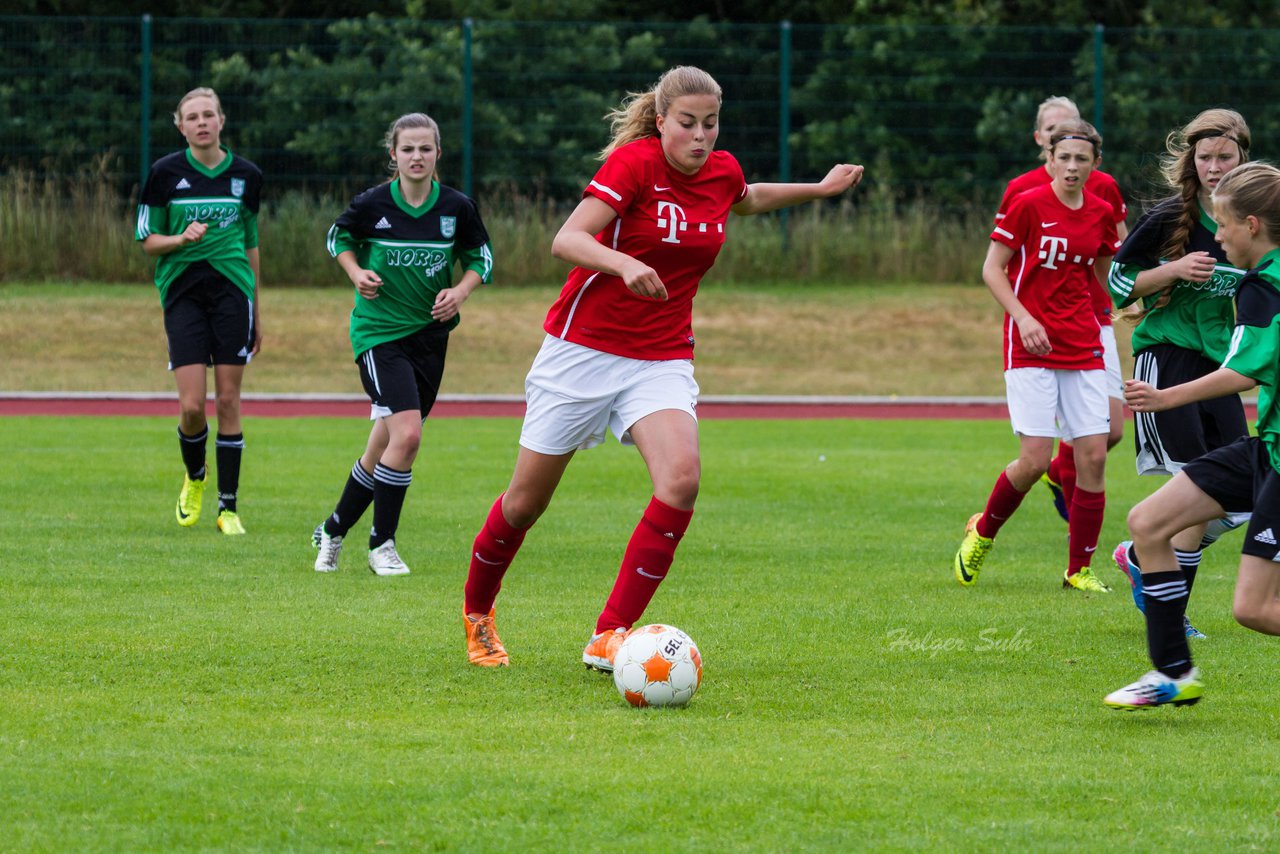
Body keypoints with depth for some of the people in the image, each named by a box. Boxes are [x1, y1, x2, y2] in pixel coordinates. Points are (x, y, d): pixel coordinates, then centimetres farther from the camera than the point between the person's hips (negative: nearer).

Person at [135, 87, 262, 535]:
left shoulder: (247, 175, 7)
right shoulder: (165, 173, 0)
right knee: (192, 406, -8)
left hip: (233, 292, 1)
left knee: (228, 401, -2)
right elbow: (148, 240, 5)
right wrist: (182, 238, -17)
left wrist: (257, 316, 16)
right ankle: (194, 478, 23)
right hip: (183, 292, -1)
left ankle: (229, 507, 5)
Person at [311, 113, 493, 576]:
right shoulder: (372, 204, -9)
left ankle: (333, 530, 30)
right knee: (406, 434, -20)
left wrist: (461, 291, -7)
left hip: (430, 334, 4)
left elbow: (481, 256, 11)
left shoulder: (457, 207, -3)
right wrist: (356, 273, -8)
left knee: (383, 447, 9)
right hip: (379, 330, -4)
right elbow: (339, 237, 10)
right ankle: (381, 543, -6)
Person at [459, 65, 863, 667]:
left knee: (681, 477, -23)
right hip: (584, 346, -4)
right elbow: (566, 240, -25)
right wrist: (624, 264, -41)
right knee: (528, 499, 5)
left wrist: (821, 189, 28)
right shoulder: (634, 162, -15)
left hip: (663, 358, 4)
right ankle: (477, 611, 34)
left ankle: (609, 637, -19)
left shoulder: (722, 171, 3)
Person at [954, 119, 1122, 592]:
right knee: (1035, 459, -11)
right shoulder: (1028, 205, -7)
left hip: (1083, 348, 4)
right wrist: (1023, 318, -17)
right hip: (1031, 345, -4)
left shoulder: (1101, 213, 6)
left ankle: (1079, 570, 8)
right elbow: (992, 269, -5)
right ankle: (983, 531, 17)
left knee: (1093, 455, -4)